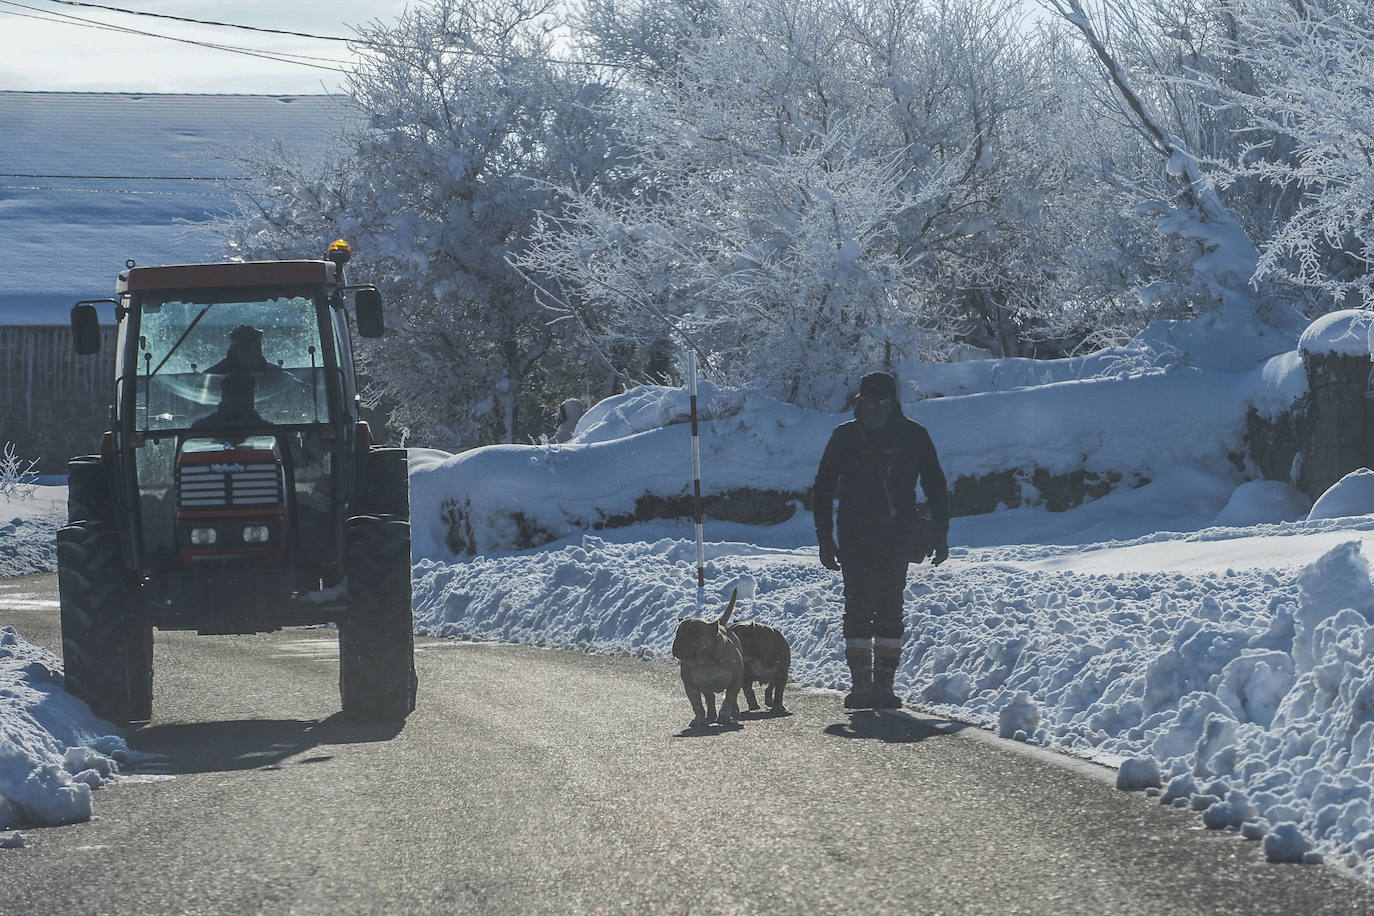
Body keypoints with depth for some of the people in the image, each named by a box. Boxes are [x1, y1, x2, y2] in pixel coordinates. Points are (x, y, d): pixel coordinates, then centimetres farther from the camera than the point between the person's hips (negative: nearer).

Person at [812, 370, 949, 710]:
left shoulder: (912, 436, 4)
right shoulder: (845, 437, 4)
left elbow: (935, 486, 8)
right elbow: (823, 489, 7)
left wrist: (940, 534, 2)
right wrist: (825, 539, 1)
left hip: (897, 538, 0)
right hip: (855, 538, 0)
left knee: (889, 606, 1)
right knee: (858, 606, -6)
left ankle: (884, 682, 3)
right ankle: (860, 682, -4)